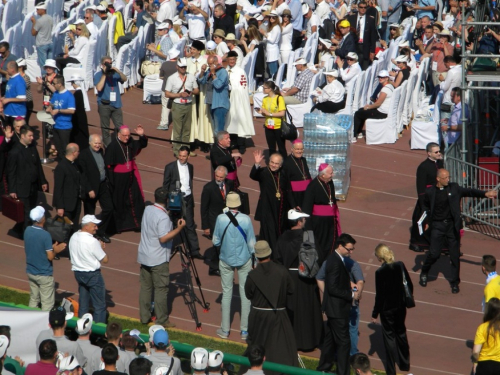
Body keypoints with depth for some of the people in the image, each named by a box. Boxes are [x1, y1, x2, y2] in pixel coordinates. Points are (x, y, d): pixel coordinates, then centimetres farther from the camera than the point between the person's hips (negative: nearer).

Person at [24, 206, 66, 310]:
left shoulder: (27, 231, -4)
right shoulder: (45, 235, -24)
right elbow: (50, 257, -21)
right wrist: (56, 250, 0)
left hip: (31, 272, 7)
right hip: (44, 274, -7)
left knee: (33, 300, 19)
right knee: (47, 304, 3)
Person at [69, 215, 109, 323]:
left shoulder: (73, 237, 0)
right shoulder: (92, 242, -23)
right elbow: (105, 260, -16)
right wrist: (101, 248, 2)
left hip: (78, 273, 7)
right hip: (92, 274, -7)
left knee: (83, 303, 18)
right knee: (99, 305, 3)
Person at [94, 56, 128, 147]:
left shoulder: (114, 73, 10)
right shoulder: (98, 75, 0)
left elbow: (124, 79, -3)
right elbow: (99, 88, -15)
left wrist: (118, 71, -18)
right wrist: (104, 75, -14)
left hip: (116, 104, 3)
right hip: (104, 104, -3)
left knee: (120, 127, 1)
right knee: (105, 128, 2)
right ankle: (108, 146, 7)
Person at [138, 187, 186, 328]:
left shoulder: (147, 210, 4)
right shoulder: (163, 217, -21)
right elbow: (163, 238, -28)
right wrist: (179, 228, -22)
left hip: (144, 257, 8)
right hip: (158, 260, -8)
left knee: (145, 287, 13)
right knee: (161, 289, 0)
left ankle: (144, 317, 18)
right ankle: (162, 320, 3)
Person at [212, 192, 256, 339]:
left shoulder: (221, 218, -14)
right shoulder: (246, 219, -15)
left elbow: (215, 241, -6)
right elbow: (252, 243, -7)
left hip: (226, 260, 1)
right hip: (244, 260, -1)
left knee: (226, 293, 12)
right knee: (245, 293, 9)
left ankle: (225, 330, 18)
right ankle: (245, 330, 14)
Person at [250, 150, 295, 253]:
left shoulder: (283, 175, 6)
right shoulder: (263, 172, -9)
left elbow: (288, 191, 11)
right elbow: (253, 175, -30)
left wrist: (293, 206, 7)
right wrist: (257, 164, -47)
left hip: (281, 209, 5)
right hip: (267, 209, -5)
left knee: (280, 234, 15)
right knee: (269, 235, -5)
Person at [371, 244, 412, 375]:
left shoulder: (380, 272, -21)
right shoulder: (400, 265, -7)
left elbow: (379, 295, -18)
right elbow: (409, 285, 2)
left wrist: (375, 314, -8)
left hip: (387, 309, -5)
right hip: (401, 306, 5)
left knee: (389, 337, 6)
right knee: (401, 333, 23)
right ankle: (404, 364, 36)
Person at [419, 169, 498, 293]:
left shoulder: (454, 188, -1)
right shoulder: (430, 192, -2)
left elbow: (469, 192, -6)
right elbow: (425, 206, 14)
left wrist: (485, 194, -19)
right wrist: (429, 217, 0)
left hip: (452, 225, 1)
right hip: (437, 226, -1)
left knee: (455, 255, 4)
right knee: (434, 253, -6)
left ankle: (454, 282, 16)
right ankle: (424, 273, 22)